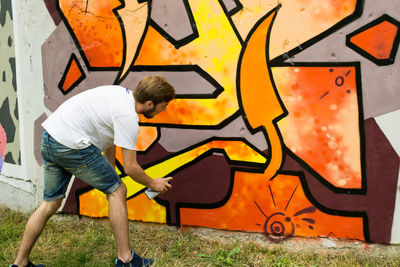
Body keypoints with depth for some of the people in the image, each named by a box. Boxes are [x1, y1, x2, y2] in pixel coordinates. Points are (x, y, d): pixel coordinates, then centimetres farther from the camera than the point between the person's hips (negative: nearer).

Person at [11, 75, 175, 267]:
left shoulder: (123, 93, 13)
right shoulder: (128, 117, -15)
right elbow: (130, 168, -11)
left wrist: (110, 175, 27)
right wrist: (152, 184, 8)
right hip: (71, 145, -10)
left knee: (51, 203, 19)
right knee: (117, 191, 2)